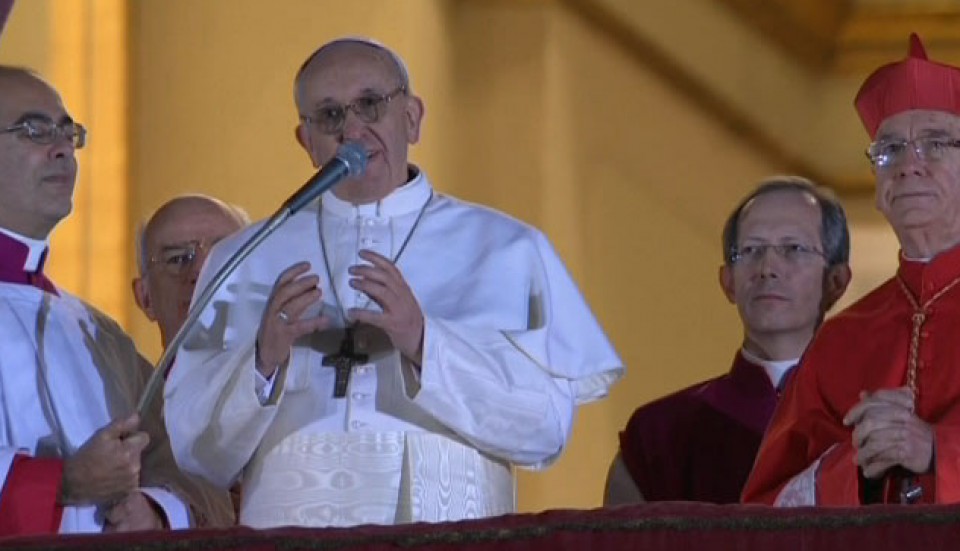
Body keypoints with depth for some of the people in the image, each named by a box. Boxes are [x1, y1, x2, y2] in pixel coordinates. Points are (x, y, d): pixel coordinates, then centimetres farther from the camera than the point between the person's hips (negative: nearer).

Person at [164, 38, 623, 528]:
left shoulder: (506, 253, 11)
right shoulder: (246, 264, 15)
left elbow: (545, 427, -1)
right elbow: (196, 454, 7)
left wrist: (424, 343, -11)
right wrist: (264, 361, -9)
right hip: (291, 540, 0)